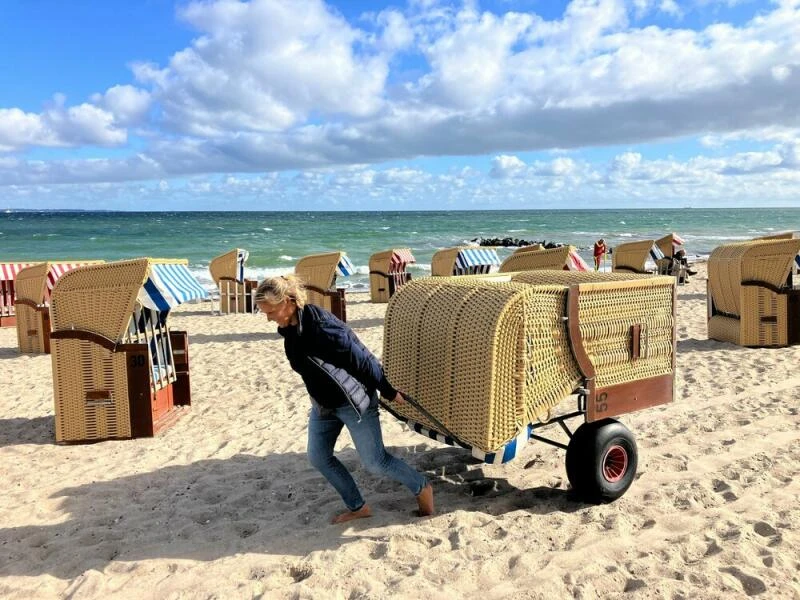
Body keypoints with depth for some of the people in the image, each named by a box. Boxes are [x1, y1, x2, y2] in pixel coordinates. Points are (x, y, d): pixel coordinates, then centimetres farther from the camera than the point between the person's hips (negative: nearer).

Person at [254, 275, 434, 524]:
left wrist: (389, 392, -14)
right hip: (323, 403, 9)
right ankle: (357, 507, 27)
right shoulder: (290, 328, -4)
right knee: (318, 456, 11)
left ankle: (422, 488, 26)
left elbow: (363, 360, -24)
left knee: (375, 461, 2)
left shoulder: (322, 326, -32)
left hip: (353, 401, -8)